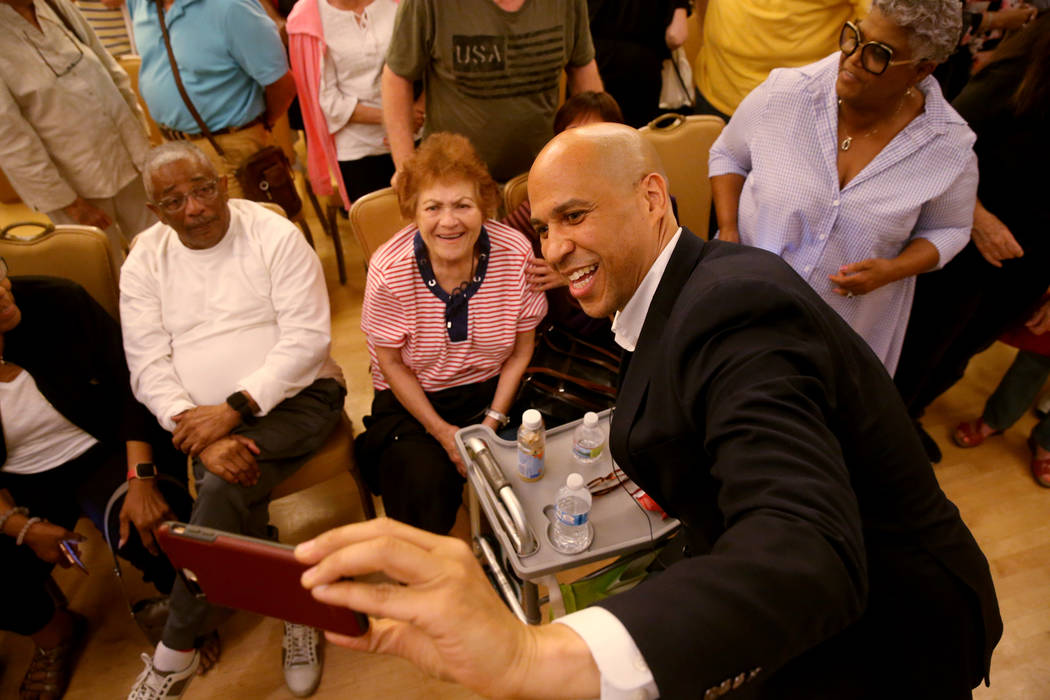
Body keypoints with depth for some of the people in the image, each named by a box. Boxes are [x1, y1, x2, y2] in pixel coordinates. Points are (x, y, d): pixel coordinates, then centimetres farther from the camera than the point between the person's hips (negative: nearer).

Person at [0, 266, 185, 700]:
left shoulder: (56, 301, -18)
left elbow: (129, 384, -14)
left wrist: (142, 478, -24)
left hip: (103, 452, -2)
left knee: (145, 530, -29)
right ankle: (56, 632, 21)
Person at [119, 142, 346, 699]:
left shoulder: (275, 235, -3)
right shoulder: (144, 261, 7)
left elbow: (306, 338, -11)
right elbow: (148, 366, 0)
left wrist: (233, 408, -19)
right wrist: (203, 434, -17)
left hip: (294, 397, -3)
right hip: (207, 421, 3)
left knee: (223, 490, -26)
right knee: (234, 505, -24)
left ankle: (176, 651, -6)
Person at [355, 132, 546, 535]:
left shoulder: (516, 253, -16)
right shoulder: (389, 271, -20)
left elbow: (521, 350, -4)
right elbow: (391, 362, -7)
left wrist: (493, 422, -11)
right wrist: (441, 431, -12)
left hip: (494, 390, 2)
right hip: (413, 397, -1)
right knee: (426, 483, -25)